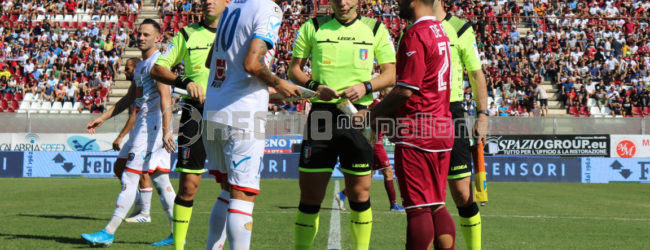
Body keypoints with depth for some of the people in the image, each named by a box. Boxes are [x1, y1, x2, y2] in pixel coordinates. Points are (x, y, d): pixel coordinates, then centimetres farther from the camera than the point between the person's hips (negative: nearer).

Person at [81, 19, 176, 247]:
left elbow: (165, 97, -20)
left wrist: (166, 131, -29)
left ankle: (109, 233, -6)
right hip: (143, 124, 10)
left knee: (130, 178, -8)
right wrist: (102, 118, 27)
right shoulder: (141, 65, 21)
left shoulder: (157, 62, -10)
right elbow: (129, 99, 29)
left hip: (152, 124, -10)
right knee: (160, 179, 7)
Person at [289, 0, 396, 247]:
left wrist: (365, 87, -12)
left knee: (359, 194, 2)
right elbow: (294, 68, 10)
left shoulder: (376, 29, 7)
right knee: (310, 194, -1)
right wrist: (315, 86, -10)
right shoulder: (313, 27, 7)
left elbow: (390, 74, 7)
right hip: (321, 114, 0)